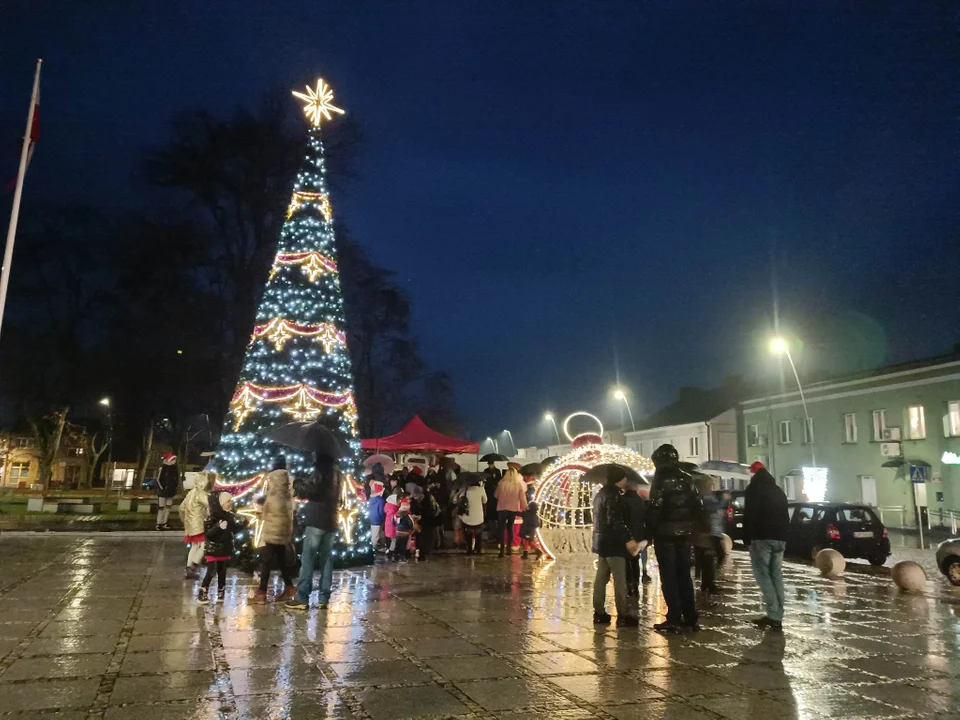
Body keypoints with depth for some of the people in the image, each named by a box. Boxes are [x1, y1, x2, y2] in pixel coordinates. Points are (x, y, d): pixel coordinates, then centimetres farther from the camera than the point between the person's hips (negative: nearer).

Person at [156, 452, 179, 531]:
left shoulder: (175, 468, 5)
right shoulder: (163, 468, -14)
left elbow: (177, 479, 13)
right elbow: (158, 479, -12)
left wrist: (175, 489, 7)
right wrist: (162, 488, -12)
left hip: (171, 492, 7)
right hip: (162, 492, -7)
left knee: (168, 508, 11)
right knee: (161, 508, -2)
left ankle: (164, 524, 20)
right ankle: (159, 524, 6)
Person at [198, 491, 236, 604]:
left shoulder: (230, 516, 2)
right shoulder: (212, 518, -16)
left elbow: (234, 530, 13)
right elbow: (207, 533, -22)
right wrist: (218, 527, -34)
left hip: (225, 549, 6)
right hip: (213, 550, -6)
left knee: (222, 572, 14)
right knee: (211, 572, -7)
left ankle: (220, 594, 24)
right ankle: (202, 595, 3)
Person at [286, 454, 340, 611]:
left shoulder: (321, 469, -8)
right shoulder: (335, 472, 14)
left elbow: (310, 491, -15)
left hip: (316, 520, -7)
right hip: (330, 521, 7)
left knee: (308, 558, -4)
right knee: (326, 558, 7)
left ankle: (302, 598, -3)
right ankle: (324, 598, 6)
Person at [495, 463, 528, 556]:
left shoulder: (501, 483, -11)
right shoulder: (519, 484, -11)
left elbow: (496, 495, 3)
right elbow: (523, 498, -8)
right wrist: (525, 508, 5)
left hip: (502, 508, -1)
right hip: (513, 509, 1)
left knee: (502, 528, 8)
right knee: (510, 527, 20)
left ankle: (502, 549, 1)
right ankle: (509, 548, 21)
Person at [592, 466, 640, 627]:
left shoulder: (601, 493, 16)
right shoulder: (613, 495, -15)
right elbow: (615, 521, -24)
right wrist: (628, 539, -28)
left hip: (602, 540, 10)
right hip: (612, 542, -10)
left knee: (601, 578, 10)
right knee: (619, 579, -6)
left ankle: (599, 613, 13)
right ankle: (623, 616, -4)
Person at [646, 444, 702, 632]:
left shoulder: (661, 480, -10)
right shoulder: (687, 479, 9)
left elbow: (655, 509, -15)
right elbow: (698, 506, 10)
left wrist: (649, 533, -8)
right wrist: (689, 526, 16)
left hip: (665, 535, -6)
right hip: (683, 534, 6)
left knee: (668, 577, 0)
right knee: (684, 576, 13)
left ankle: (674, 618, -1)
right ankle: (691, 618, 15)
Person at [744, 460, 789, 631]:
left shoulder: (754, 489, -3)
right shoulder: (779, 491, 20)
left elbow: (749, 515, -11)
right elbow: (786, 517, 23)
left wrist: (747, 537, -6)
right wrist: (782, 535, 21)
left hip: (762, 537, -7)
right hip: (779, 538, 7)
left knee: (763, 574, -6)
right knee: (776, 575, 8)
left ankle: (773, 615, -14)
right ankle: (777, 617, 8)